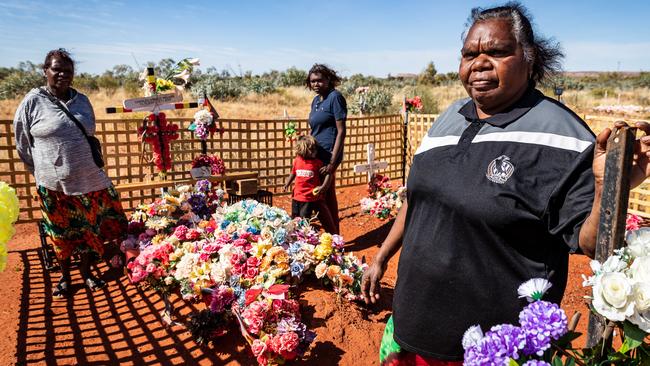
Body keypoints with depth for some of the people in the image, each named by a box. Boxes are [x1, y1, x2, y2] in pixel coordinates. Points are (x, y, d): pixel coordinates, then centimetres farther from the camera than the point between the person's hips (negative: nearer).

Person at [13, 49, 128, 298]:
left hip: (90, 179, 3)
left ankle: (86, 271, 31)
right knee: (62, 232, 11)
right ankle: (65, 277, 30)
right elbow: (22, 142, 2)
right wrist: (42, 170, 8)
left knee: (92, 228, 11)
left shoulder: (82, 100, 6)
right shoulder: (33, 101, -6)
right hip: (55, 183, -3)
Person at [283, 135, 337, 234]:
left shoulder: (317, 163, -10)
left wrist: (323, 187, -20)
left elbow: (328, 174, -8)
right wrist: (287, 184, 9)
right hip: (297, 196, 4)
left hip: (311, 197, -4)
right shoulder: (297, 161, 1)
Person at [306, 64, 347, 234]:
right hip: (316, 156, 8)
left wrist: (332, 162, -19)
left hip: (328, 156, -8)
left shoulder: (335, 97, -9)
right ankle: (331, 233, 26)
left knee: (328, 197, 0)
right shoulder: (316, 100, 14)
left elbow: (341, 131, -14)